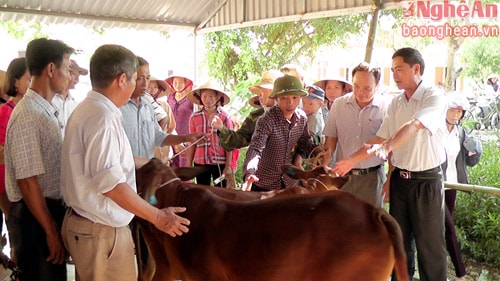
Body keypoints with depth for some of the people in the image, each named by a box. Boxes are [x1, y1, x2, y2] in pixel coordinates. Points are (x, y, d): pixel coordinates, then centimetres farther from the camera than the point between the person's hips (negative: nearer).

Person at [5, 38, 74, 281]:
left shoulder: (46, 110, 8)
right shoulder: (28, 115, -21)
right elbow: (27, 181, -24)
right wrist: (51, 231, -19)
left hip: (51, 208, 9)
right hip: (35, 216, -9)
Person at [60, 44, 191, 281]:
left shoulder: (89, 108, 9)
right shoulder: (102, 117, -22)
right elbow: (111, 184, -26)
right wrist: (158, 217, -18)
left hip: (86, 222, 10)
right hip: (101, 231, -10)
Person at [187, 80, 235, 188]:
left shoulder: (224, 117, -3)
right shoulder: (194, 117, 2)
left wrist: (228, 166, -5)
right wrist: (189, 164, 7)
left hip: (220, 163, -2)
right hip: (200, 163, 2)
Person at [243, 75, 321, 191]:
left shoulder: (302, 117, -5)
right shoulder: (267, 120, -23)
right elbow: (255, 148, -33)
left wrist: (319, 152, -12)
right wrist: (249, 173, -51)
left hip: (289, 182, 5)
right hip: (264, 184, -5)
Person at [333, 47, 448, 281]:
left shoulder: (434, 97, -12)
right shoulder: (395, 103, 6)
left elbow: (412, 127, -29)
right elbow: (380, 139, 6)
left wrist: (386, 147, -44)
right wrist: (351, 161, 0)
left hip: (426, 181, -6)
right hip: (400, 178, 6)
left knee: (429, 243, 3)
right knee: (399, 240, 14)